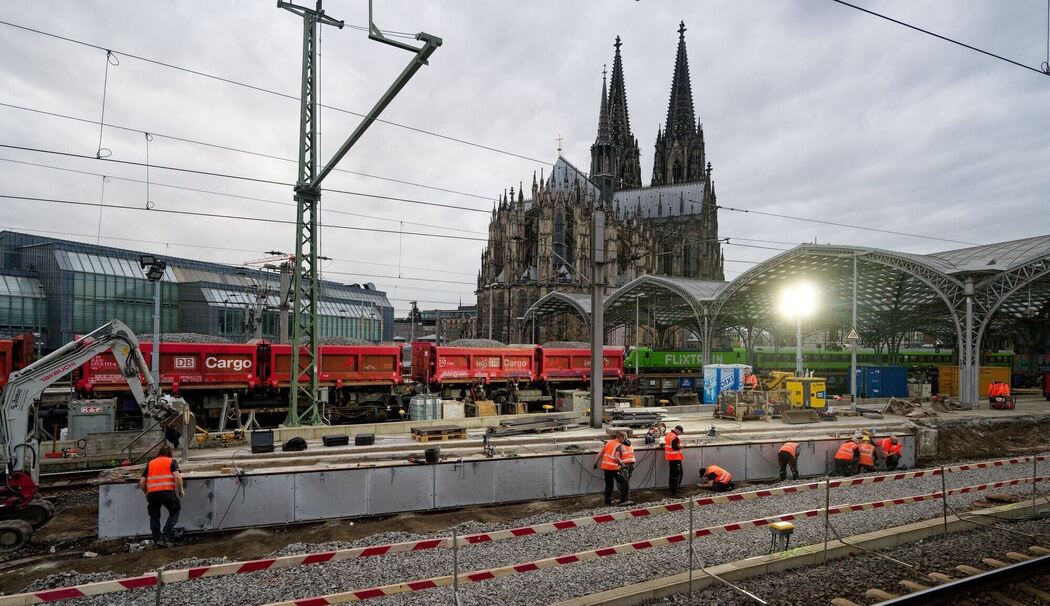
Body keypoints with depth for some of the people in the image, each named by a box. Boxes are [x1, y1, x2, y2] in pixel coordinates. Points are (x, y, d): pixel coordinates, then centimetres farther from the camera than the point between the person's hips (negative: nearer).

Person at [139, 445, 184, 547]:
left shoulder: (150, 463, 21)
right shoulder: (172, 461, 11)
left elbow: (142, 483, 15)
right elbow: (177, 477, -5)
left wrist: (147, 493, 31)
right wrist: (181, 490, 6)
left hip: (152, 493, 3)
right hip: (168, 492, -3)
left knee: (154, 516, 19)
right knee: (174, 513, 13)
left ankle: (157, 539, 14)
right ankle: (166, 537, 1)